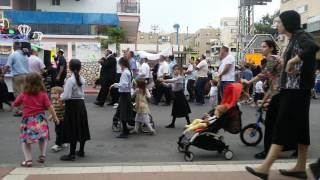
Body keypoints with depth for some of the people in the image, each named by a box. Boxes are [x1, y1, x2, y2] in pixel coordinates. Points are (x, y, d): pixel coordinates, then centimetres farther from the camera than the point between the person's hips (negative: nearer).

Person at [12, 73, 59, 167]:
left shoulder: (23, 94, 1)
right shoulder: (43, 94, -1)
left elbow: (15, 104, 12)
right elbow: (49, 107, -5)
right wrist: (55, 117, 1)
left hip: (27, 120, 0)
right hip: (40, 119, 1)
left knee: (25, 140, 10)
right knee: (43, 137, 22)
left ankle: (28, 160, 2)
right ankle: (42, 156, 20)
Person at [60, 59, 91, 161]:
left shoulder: (70, 80, -16)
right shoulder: (82, 79, 5)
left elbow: (66, 96, -20)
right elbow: (82, 93, 9)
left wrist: (61, 96, -1)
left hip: (72, 105, -7)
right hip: (81, 104, 7)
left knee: (72, 130, -1)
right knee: (81, 128, 14)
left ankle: (72, 154, 4)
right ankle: (81, 151, 26)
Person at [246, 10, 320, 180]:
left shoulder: (301, 36, -11)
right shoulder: (294, 39, 17)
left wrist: (292, 61, -28)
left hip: (296, 90, -10)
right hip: (292, 89, 10)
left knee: (282, 127, -9)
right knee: (299, 128, 11)